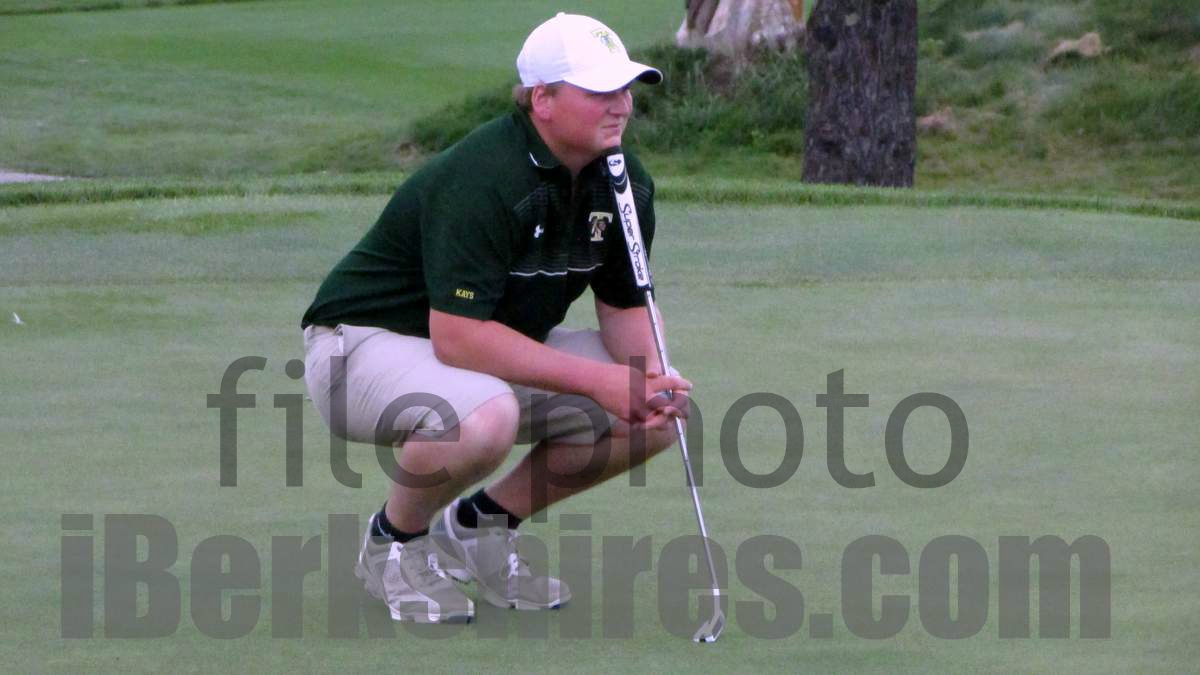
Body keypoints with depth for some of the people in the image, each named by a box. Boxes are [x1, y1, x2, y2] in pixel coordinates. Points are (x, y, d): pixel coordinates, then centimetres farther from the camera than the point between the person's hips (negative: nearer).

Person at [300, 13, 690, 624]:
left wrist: (649, 378, -16)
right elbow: (458, 337, -33)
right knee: (482, 418, -41)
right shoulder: (481, 180, -30)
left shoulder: (624, 183, -3)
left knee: (657, 414, -5)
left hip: (501, 348, 9)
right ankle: (393, 540, -8)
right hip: (368, 340, -9)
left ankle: (479, 524, 11)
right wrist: (593, 379, -31)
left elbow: (625, 304, 7)